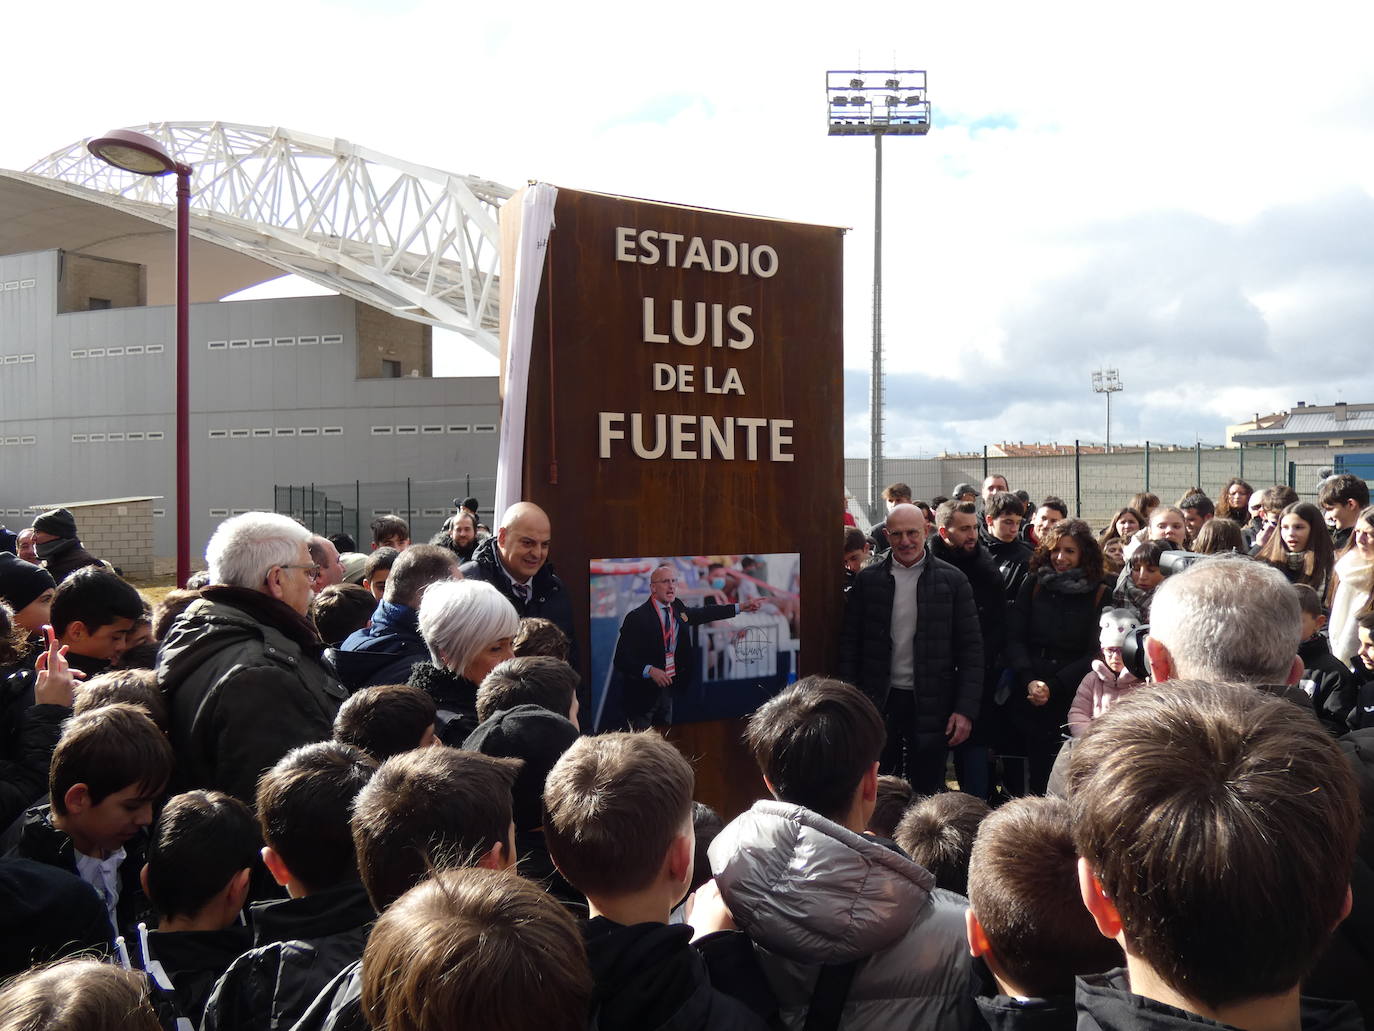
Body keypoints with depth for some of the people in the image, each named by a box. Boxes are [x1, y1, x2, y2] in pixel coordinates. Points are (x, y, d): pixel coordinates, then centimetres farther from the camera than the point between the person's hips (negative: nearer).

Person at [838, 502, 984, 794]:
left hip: (931, 705, -1)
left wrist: (966, 709, -7)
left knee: (928, 791, 6)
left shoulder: (953, 580, 0)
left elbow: (971, 647, 0)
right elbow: (849, 643, 5)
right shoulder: (868, 580, 3)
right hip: (879, 702, 1)